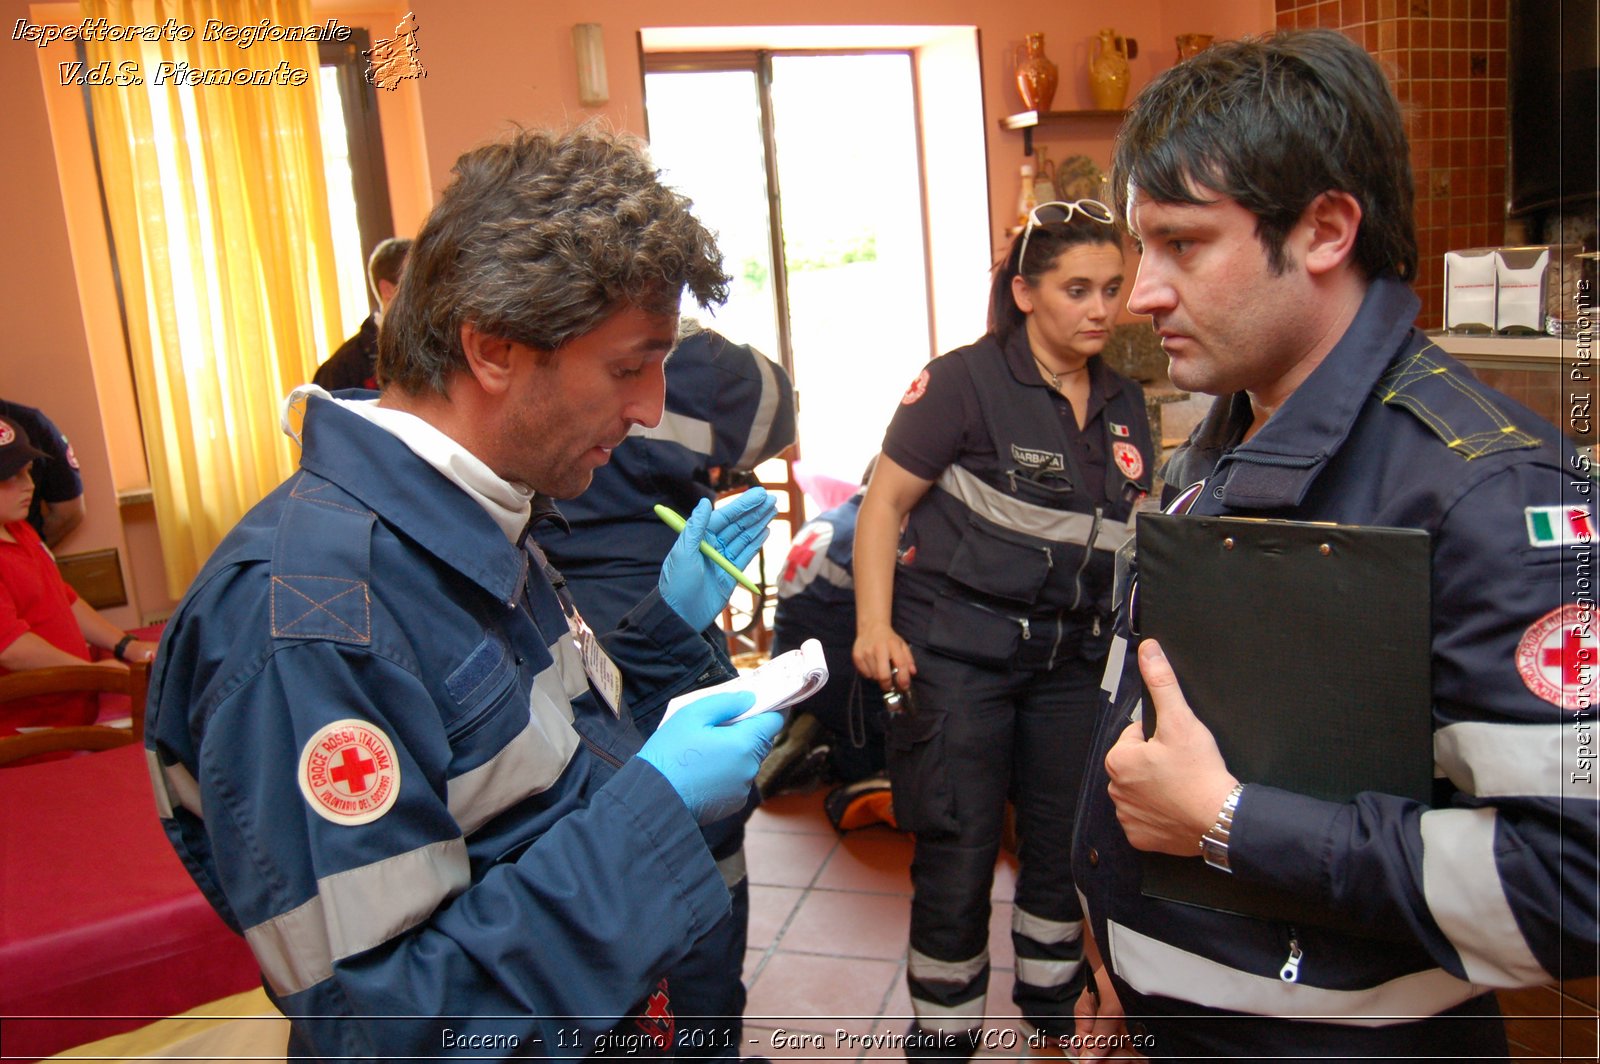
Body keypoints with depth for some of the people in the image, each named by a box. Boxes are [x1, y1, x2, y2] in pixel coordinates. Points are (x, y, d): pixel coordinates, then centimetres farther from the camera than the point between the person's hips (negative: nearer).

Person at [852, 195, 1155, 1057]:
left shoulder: (1123, 404, 10)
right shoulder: (966, 382, -9)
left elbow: (1140, 528, 20)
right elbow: (885, 503, -11)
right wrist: (875, 626, -19)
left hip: (1071, 653, 6)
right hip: (958, 650, -6)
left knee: (1069, 839, 14)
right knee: (959, 852, 1)